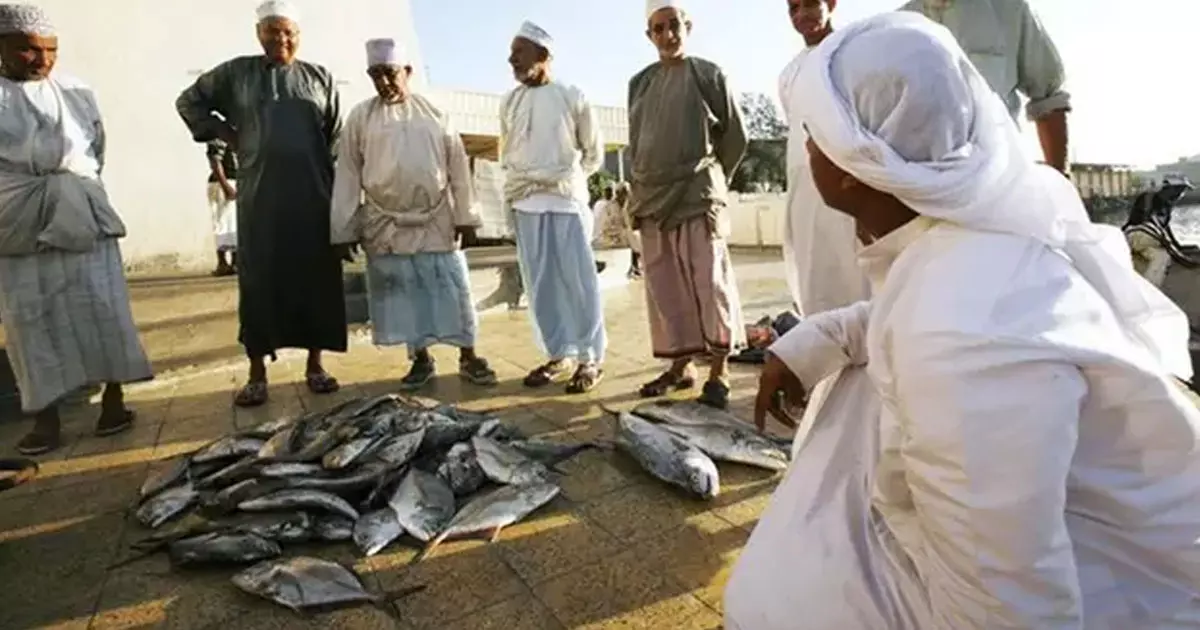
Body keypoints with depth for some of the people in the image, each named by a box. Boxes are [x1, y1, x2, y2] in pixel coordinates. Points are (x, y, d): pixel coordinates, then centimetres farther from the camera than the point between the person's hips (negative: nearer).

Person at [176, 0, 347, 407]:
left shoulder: (320, 78, 11)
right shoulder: (236, 73, 10)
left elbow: (338, 140, 9)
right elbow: (189, 102, 21)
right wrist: (226, 134, 6)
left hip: (313, 194, 1)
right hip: (260, 195, 0)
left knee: (317, 277, 1)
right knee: (259, 280, -1)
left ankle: (315, 365, 12)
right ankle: (257, 373, 7)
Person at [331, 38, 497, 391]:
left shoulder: (434, 113, 5)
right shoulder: (360, 117, 4)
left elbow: (458, 167, 3)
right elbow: (347, 174, 3)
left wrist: (466, 216, -3)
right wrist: (343, 229, -1)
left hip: (437, 220, 0)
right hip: (386, 225, 1)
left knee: (452, 290, 1)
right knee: (403, 294, 6)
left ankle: (468, 357, 12)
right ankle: (420, 359, 19)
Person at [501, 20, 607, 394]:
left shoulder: (571, 97, 1)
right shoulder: (509, 103, 12)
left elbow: (594, 153, 7)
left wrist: (564, 179, 3)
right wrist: (519, 185, 9)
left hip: (566, 202, -4)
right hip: (526, 205, 4)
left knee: (578, 282, -4)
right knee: (540, 285, 4)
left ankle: (590, 358, 3)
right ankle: (558, 354, 14)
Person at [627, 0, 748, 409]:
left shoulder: (708, 75, 2)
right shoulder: (640, 83, 14)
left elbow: (735, 137, 6)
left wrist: (711, 180, 10)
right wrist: (637, 191, 14)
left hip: (697, 198, -4)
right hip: (652, 200, 5)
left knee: (709, 283, -6)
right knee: (665, 289, 5)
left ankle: (719, 372, 3)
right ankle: (680, 365, 16)